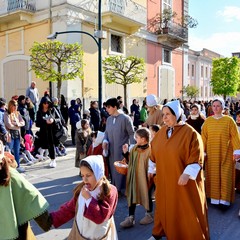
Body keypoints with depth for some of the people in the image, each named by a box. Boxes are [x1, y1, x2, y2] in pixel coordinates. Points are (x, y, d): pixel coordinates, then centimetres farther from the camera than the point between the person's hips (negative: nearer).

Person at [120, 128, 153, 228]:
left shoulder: (150, 150, -18)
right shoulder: (134, 148, 5)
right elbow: (130, 161, 13)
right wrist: (125, 153, 1)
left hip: (144, 178, -6)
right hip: (133, 177, 6)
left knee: (146, 196, 12)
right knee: (131, 196, 8)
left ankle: (149, 215, 32)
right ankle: (131, 217, 17)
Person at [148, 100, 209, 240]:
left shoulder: (190, 133, -14)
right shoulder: (161, 132, 4)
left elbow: (196, 157, -17)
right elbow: (154, 153, 14)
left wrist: (187, 174, -23)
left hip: (183, 180, -5)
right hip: (164, 179, 6)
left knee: (187, 209, 7)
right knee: (165, 206, 19)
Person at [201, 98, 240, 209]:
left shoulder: (229, 120, -3)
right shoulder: (208, 121, 3)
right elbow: (204, 137, 4)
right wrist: (202, 151, 0)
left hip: (226, 153, -2)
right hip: (211, 153, 2)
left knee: (225, 176, 1)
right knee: (213, 175, 6)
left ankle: (224, 199, 9)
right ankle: (214, 197, 17)